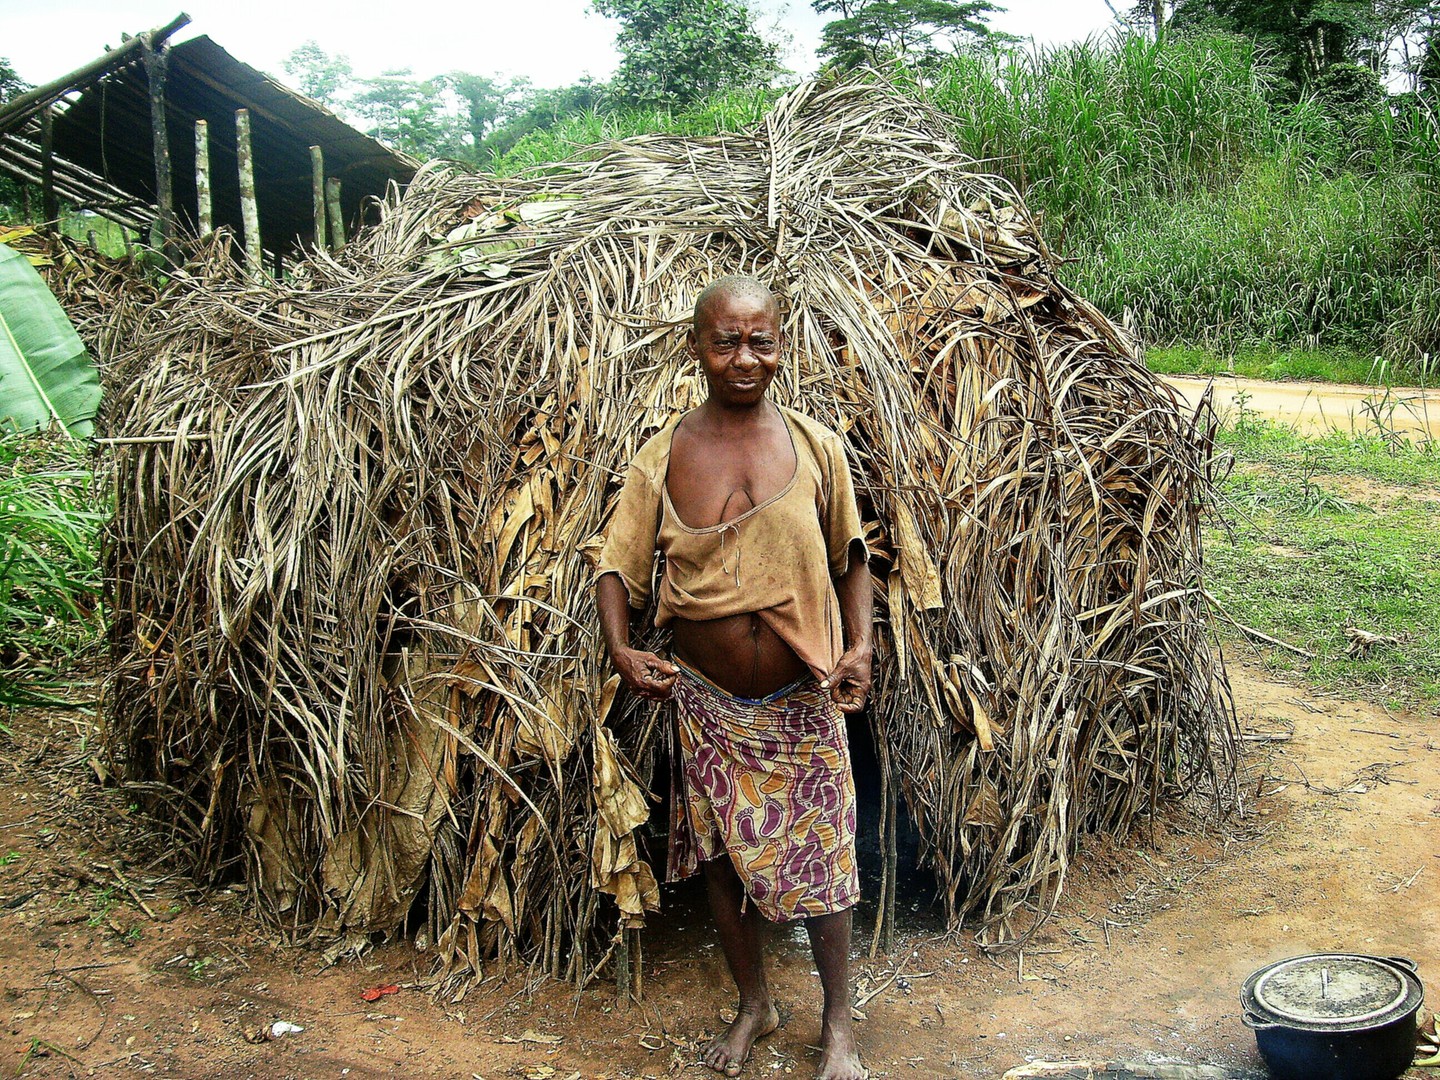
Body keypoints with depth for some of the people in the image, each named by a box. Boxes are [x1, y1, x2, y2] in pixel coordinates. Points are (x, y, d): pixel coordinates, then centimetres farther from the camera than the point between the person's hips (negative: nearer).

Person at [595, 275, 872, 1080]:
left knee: (821, 862, 7)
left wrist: (860, 645, -8)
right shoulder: (663, 457, -5)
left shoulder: (817, 447, -4)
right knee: (725, 856, 15)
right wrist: (621, 651, -19)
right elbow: (619, 563, -2)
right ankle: (754, 1004, 38)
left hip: (803, 699, -1)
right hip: (708, 702, 1)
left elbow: (850, 557, 5)